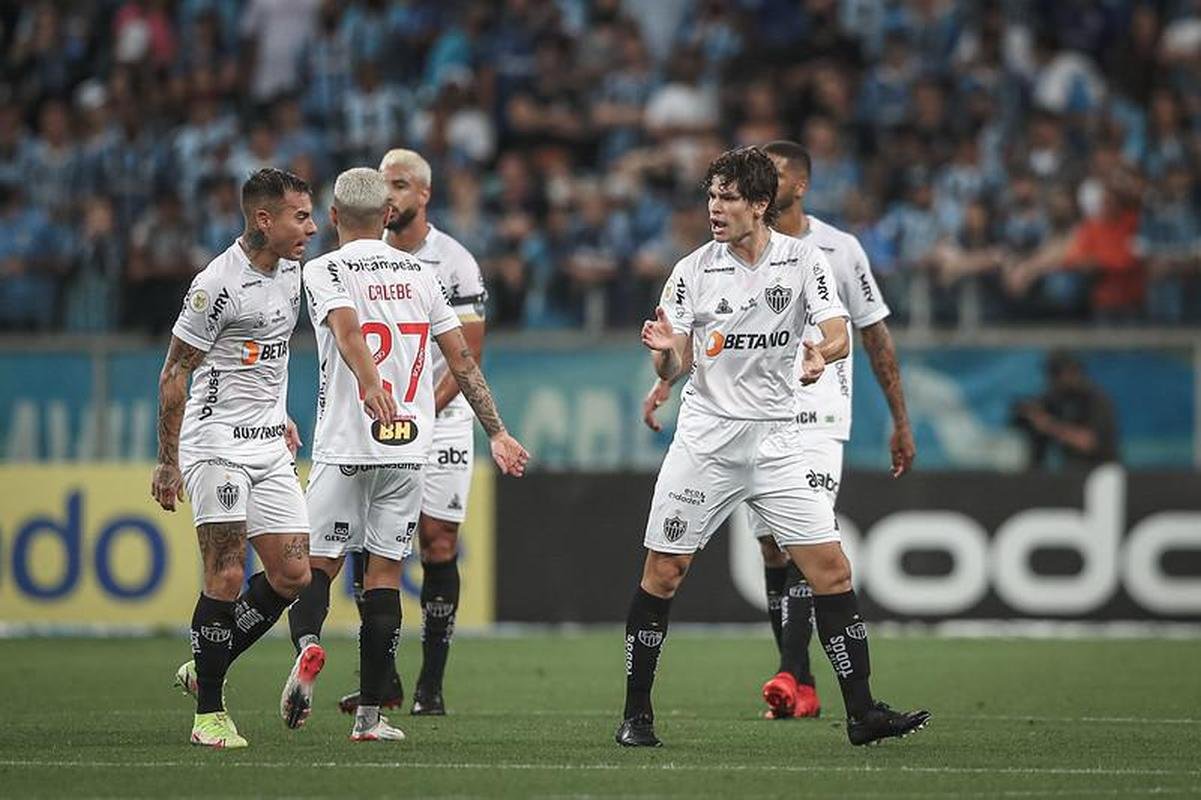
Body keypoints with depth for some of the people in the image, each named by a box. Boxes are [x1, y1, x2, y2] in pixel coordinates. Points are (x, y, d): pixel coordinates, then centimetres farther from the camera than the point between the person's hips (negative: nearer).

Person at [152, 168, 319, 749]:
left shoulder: (290, 272, 8)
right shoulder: (218, 284, -16)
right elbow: (173, 375, -11)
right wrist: (168, 463, -12)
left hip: (269, 449, 8)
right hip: (217, 445, -8)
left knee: (292, 576, 2)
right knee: (226, 576, -12)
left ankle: (204, 671, 17)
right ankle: (209, 713, -4)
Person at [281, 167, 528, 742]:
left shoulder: (324, 271, -1)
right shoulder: (420, 274, 12)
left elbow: (348, 330, -21)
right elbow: (461, 359, 11)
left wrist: (370, 385, -37)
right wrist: (497, 432, 16)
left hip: (346, 444, -3)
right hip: (409, 447, 3)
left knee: (319, 563, 7)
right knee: (384, 572, 5)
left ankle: (307, 643, -24)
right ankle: (370, 714, 2)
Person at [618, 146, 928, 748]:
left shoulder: (804, 260, 0)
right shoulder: (693, 269, -1)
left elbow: (838, 334, -7)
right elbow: (670, 370, -1)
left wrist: (822, 354, -30)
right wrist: (663, 351, -24)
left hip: (776, 439, 1)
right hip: (706, 437, 0)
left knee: (831, 569, -6)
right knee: (663, 573, -2)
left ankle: (862, 713, -1)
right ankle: (636, 713, 11)